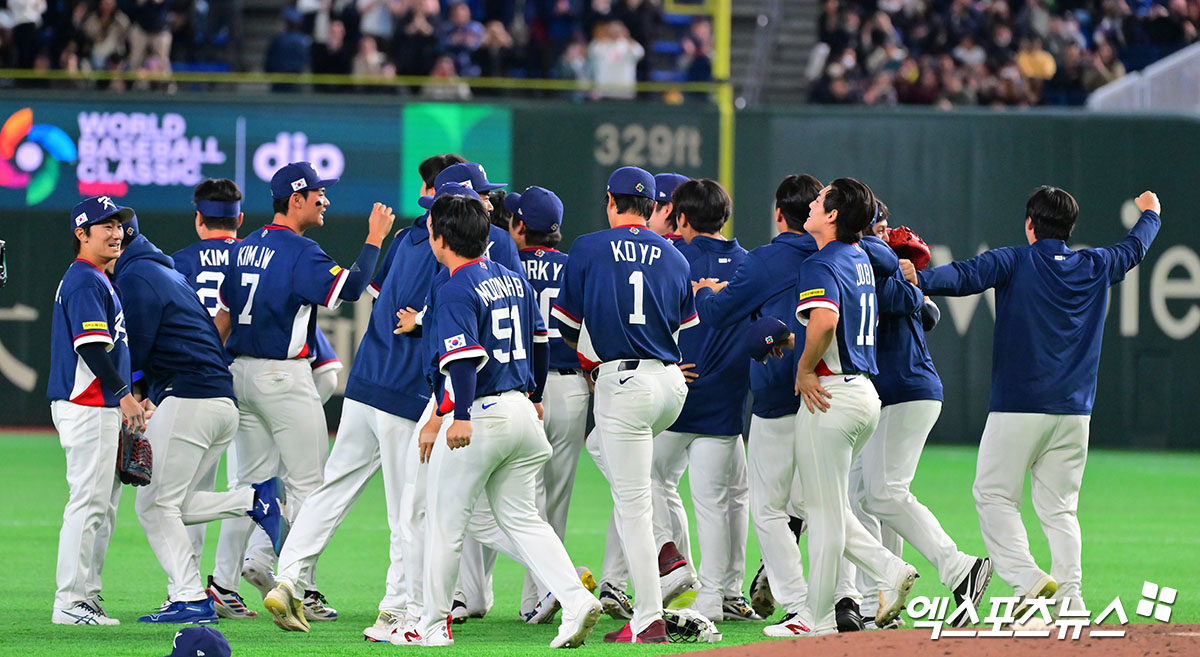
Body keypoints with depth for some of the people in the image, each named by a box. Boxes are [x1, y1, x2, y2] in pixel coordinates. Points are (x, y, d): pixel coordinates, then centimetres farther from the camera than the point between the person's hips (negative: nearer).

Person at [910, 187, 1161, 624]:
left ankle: (1028, 579, -14)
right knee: (1060, 508, 7)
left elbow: (965, 276, -21)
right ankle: (1070, 599, -1)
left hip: (1017, 407, -5)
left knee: (994, 494, 1)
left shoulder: (1015, 262, -3)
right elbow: (1134, 248, 31)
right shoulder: (1095, 268, 11)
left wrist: (921, 279, -36)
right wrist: (1149, 213, 52)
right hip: (1074, 410, 5)